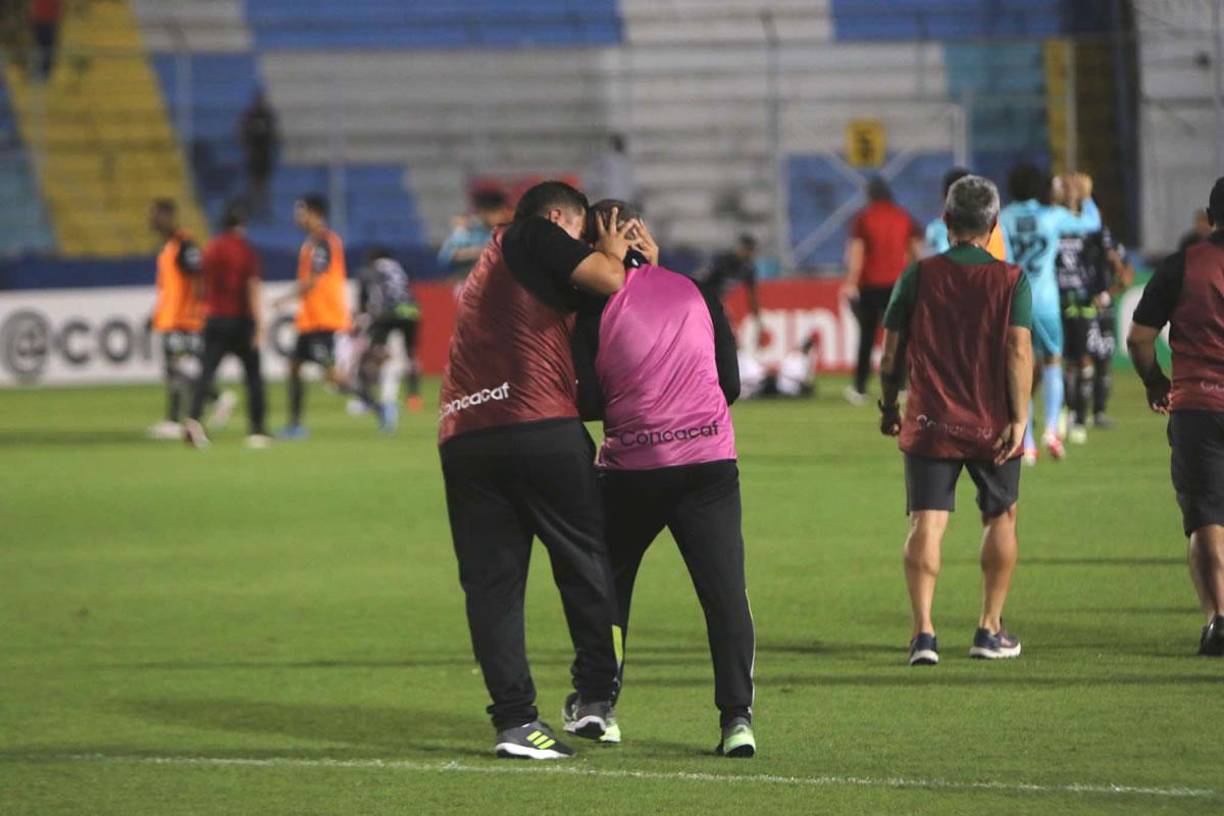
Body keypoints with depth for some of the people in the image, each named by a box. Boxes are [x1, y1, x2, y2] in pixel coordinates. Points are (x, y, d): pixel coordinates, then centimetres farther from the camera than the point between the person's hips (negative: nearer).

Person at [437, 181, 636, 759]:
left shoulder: (489, 269, 32)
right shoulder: (535, 237, 9)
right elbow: (610, 283, -3)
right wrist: (612, 253, 19)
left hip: (462, 439, 6)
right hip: (541, 428, -6)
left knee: (491, 582, 4)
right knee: (587, 560, 7)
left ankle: (515, 719, -1)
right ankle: (595, 698, 5)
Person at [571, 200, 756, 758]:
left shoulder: (595, 307, -3)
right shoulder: (696, 292, 7)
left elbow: (587, 403, -6)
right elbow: (731, 386, 10)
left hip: (631, 468, -1)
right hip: (709, 459, 1)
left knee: (608, 581, 20)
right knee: (725, 592, -3)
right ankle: (737, 716, -14)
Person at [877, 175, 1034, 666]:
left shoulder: (919, 276, 0)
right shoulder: (1011, 280, -2)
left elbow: (891, 352, 3)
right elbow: (1019, 350, -12)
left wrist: (888, 406, 17)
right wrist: (1019, 418, -12)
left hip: (929, 423, 0)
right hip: (992, 425, 0)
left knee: (926, 525, -4)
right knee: (1000, 519, 17)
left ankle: (923, 631, -18)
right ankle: (990, 630, 19)